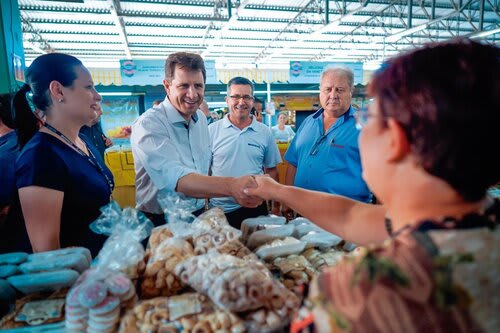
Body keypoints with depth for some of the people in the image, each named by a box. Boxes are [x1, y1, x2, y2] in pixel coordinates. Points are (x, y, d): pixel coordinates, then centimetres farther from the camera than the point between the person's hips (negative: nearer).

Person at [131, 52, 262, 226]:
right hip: (161, 223, -5)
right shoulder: (148, 124, -19)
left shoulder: (201, 118, 4)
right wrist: (231, 186, -46)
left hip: (198, 216, 5)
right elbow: (173, 178, -33)